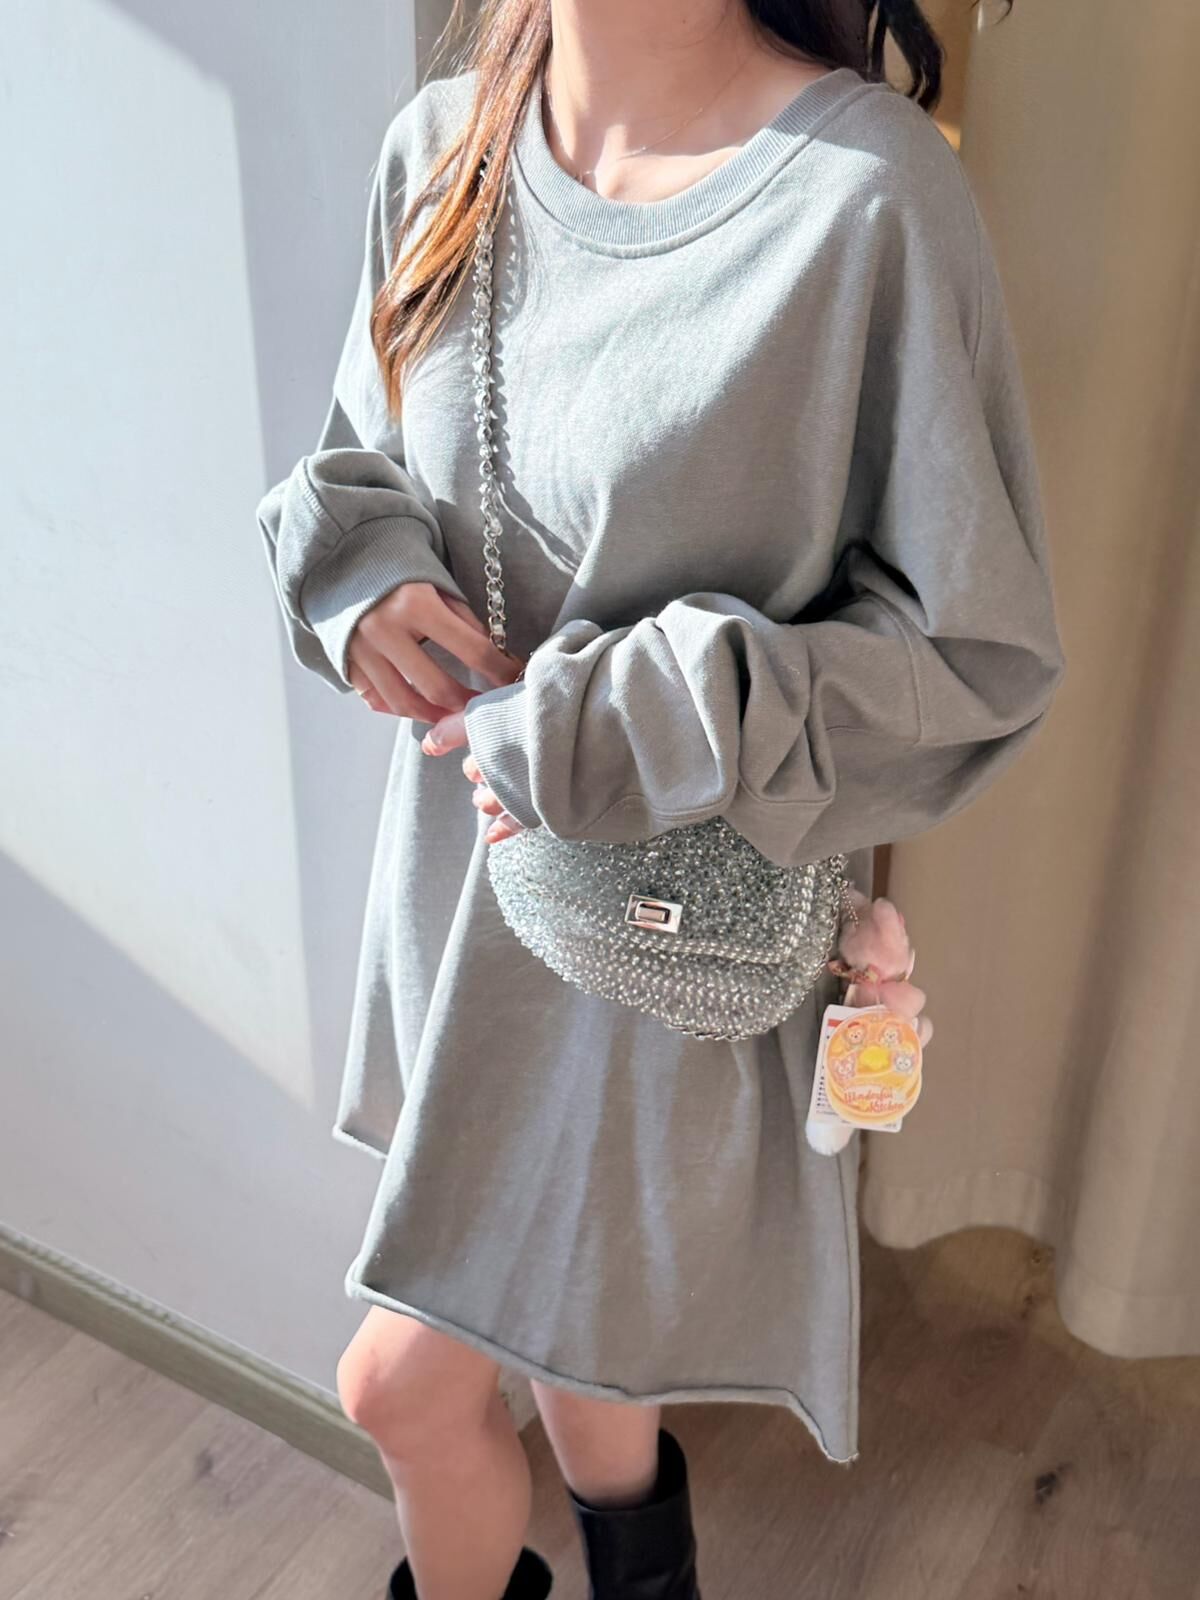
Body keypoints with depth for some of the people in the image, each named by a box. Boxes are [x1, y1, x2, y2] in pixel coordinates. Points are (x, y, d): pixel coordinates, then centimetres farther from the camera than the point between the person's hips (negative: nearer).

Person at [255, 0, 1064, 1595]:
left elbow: (978, 653, -17)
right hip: (461, 855, 6)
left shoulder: (869, 192, -22)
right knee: (565, 1281, 27)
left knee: (405, 1382, 7)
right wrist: (356, 569, -12)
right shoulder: (441, 144, -2)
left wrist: (612, 730, -23)